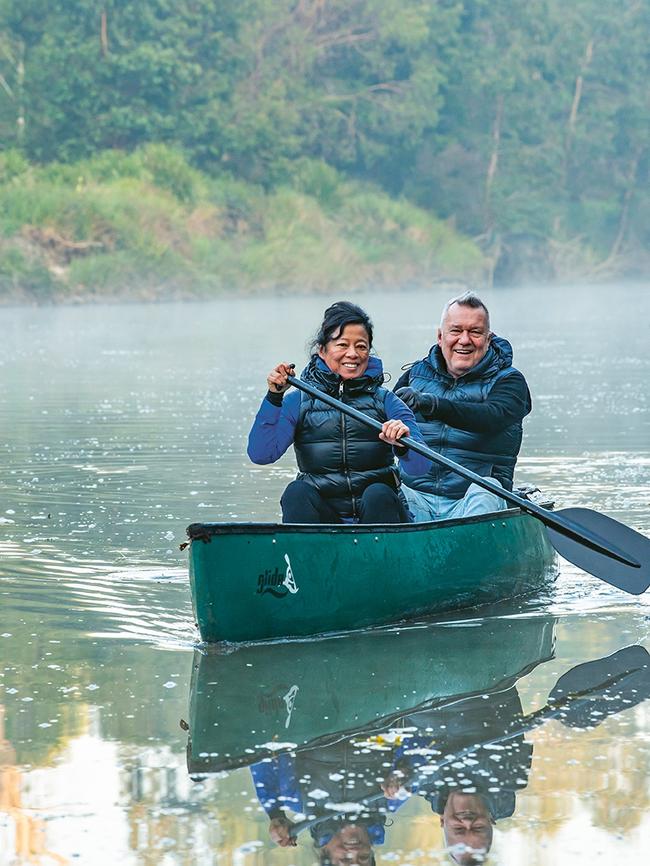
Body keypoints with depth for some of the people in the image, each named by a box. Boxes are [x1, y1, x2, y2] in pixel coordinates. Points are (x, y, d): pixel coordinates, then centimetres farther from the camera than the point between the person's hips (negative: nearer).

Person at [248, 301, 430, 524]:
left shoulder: (385, 401, 7)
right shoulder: (300, 402, 8)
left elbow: (420, 468, -6)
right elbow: (260, 455, -5)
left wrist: (403, 445, -28)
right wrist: (274, 397, -13)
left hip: (377, 513, 0)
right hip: (321, 517, 0)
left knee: (378, 494, -30)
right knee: (297, 492, -27)